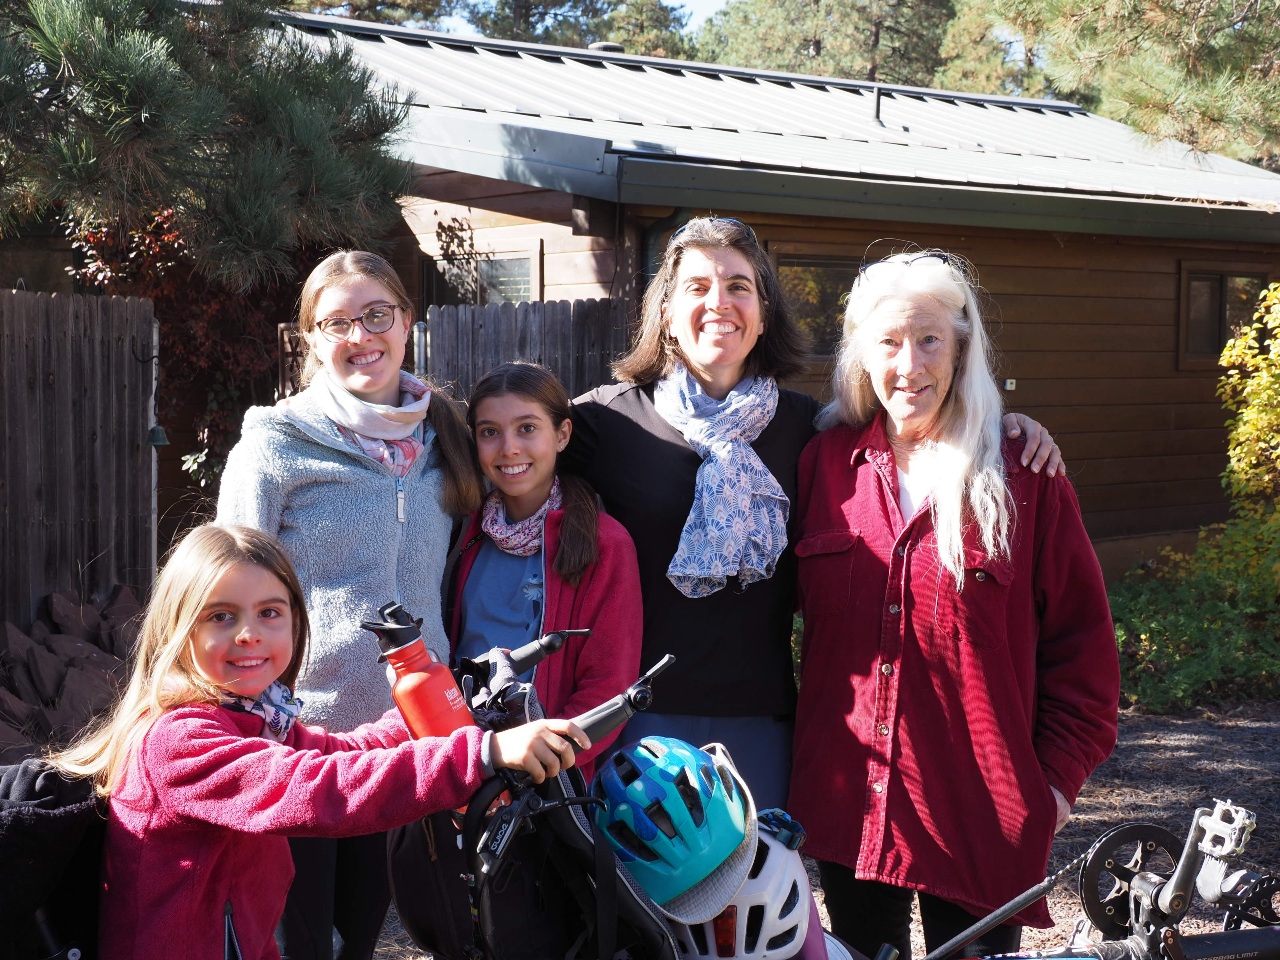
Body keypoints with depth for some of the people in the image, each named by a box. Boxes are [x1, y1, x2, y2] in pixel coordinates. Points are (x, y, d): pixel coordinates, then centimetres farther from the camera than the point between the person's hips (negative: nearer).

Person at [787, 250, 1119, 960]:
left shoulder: (1022, 475, -4)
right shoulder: (824, 462, 4)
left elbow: (1081, 640, -1)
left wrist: (1059, 776, -4)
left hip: (982, 817, -3)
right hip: (848, 805, 3)